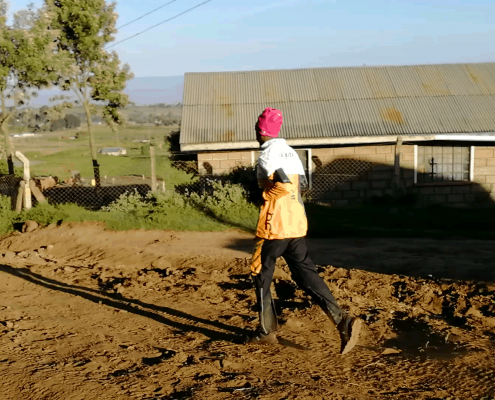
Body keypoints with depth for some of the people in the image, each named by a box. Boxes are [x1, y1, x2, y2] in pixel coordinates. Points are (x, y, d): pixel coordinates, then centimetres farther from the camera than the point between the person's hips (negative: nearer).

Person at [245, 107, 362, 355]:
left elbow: (285, 183, -25)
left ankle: (266, 331, 20)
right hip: (297, 225, 7)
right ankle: (342, 320, -9)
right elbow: (302, 183, 22)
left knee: (261, 276, 11)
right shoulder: (291, 152, 11)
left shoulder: (266, 156, -11)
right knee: (306, 275, 5)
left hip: (274, 227, -7)